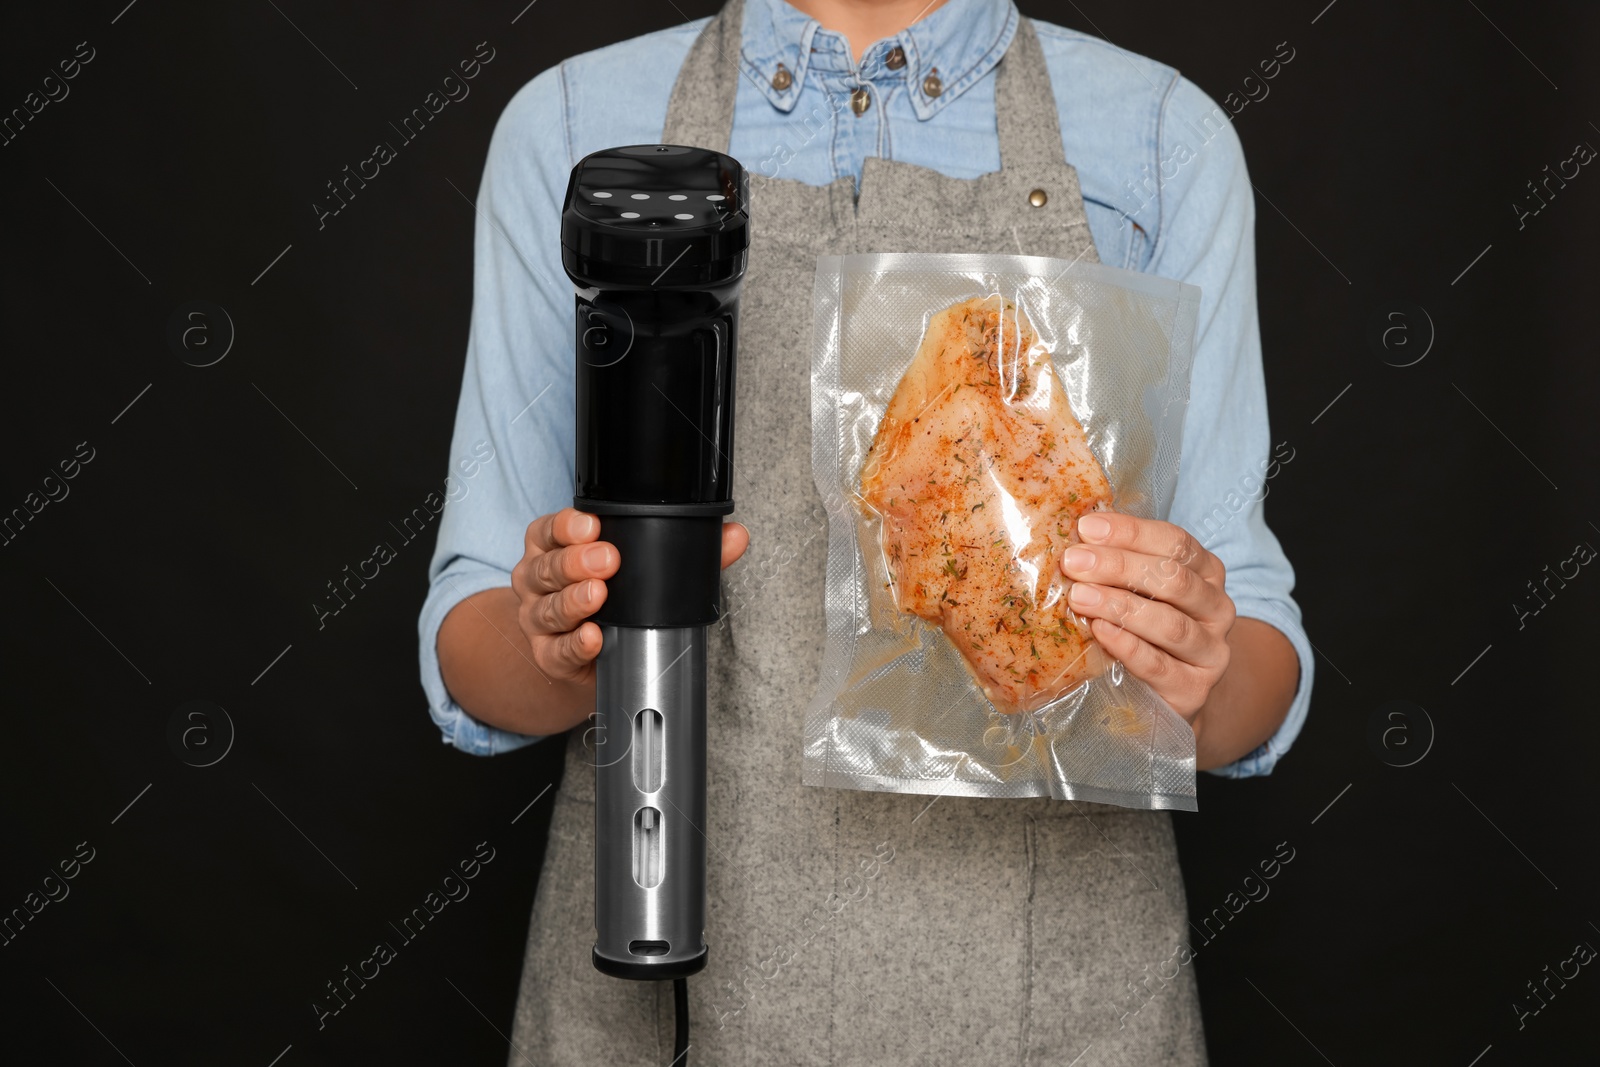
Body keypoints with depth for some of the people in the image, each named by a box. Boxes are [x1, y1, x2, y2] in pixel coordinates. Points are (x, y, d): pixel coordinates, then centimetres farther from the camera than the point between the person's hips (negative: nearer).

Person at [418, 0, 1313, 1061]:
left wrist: (1206, 679, -23)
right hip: (664, 978, 0)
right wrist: (566, 647, -21)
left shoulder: (1165, 139, -3)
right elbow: (471, 661, 0)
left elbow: (1259, 685, -1)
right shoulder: (568, 130, -2)